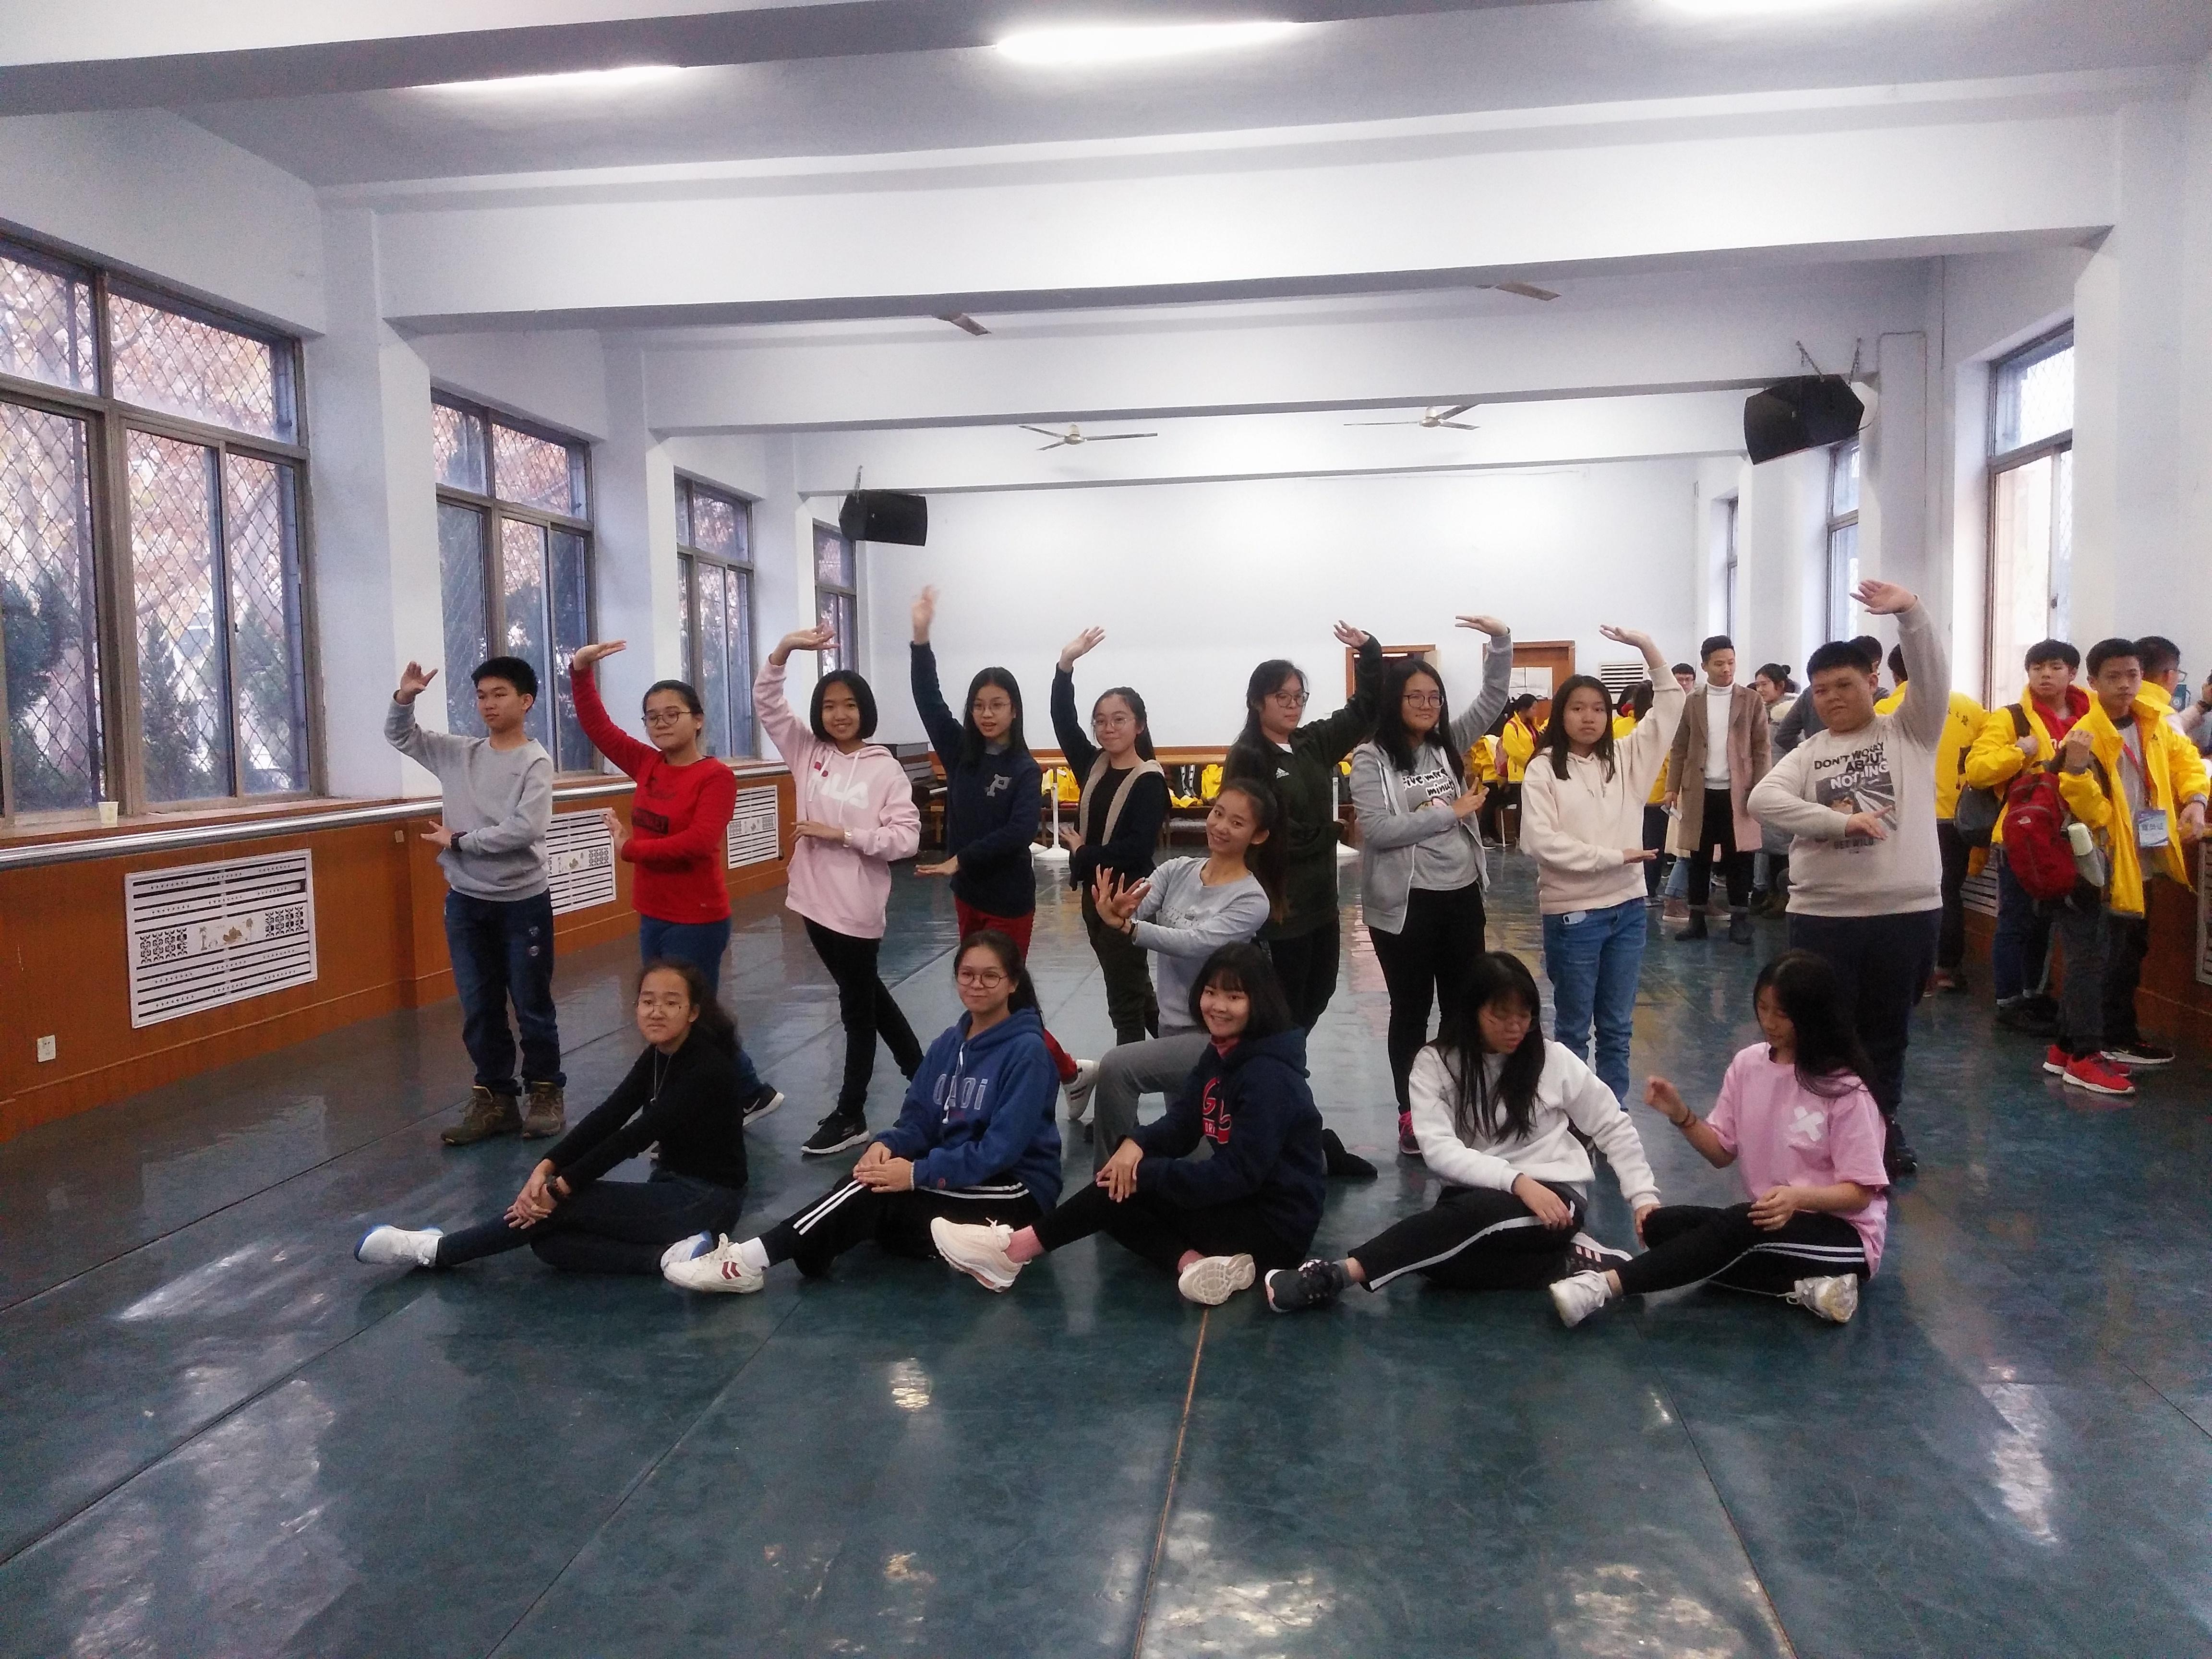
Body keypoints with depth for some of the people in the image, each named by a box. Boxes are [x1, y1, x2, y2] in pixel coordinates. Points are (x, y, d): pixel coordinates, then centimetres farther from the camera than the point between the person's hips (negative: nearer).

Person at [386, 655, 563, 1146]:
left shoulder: (535, 761, -10)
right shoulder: (458, 753, 6)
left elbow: (526, 829, -21)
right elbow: (400, 737, 13)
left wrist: (459, 840, -13)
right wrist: (405, 698, -7)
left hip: (523, 901, -5)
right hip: (465, 901, 5)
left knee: (532, 1005, 5)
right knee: (479, 1009, 9)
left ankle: (546, 1093, 19)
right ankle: (495, 1097, 20)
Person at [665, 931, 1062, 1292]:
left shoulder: (1027, 1051, -15)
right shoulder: (950, 1042, 8)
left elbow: (1001, 1149, -22)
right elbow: (918, 1118, 6)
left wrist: (919, 1174, -28)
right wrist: (886, 1145, -17)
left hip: (1015, 1192, -8)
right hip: (956, 1176, 8)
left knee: (877, 1190, -26)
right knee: (875, 1175, -22)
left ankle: (750, 1260, -32)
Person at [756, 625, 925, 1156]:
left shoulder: (885, 769, -9)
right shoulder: (807, 752, 3)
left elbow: (906, 837, -15)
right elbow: (766, 703, -3)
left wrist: (841, 834, -20)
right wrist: (784, 648, -17)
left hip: (859, 905, -6)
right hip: (816, 899, 6)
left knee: (857, 1005, 6)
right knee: (866, 994, 20)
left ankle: (850, 1116, 15)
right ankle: (919, 1070, 40)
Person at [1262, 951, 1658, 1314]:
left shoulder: (1554, 1060, 1)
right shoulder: (1436, 1064, -1)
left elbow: (1614, 1129, 10)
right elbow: (1438, 1148, -13)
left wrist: (1644, 1195, -2)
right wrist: (1516, 1180, -26)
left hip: (1557, 1196, -1)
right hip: (1476, 1199, 2)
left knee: (1475, 1213, -37)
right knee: (1435, 1252, -35)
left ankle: (1341, 1273, -40)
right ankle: (1568, 1260, -22)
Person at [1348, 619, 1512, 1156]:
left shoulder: (1449, 745, 8)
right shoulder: (1371, 758, -8)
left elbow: (1493, 700, 4)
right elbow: (1377, 830, -18)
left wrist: (1500, 642, -10)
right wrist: (1451, 812, -14)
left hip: (1462, 895, 5)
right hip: (1406, 904, -5)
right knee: (1411, 1011, 7)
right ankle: (1411, 1114, 19)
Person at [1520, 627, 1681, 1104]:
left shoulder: (1626, 757, 6)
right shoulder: (1543, 769, -7)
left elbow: (1671, 707, 3)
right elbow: (1540, 842, -16)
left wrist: (1647, 646, -8)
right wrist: (1613, 857, -16)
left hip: (1627, 908, 4)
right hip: (1572, 913, -4)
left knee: (1617, 1025, 13)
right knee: (1573, 1027, 8)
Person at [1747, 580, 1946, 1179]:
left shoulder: (1910, 732, 4)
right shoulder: (1807, 754, 6)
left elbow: (1934, 680, -14)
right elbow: (1763, 800, -11)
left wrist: (1910, 612, -27)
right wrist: (1841, 821, -20)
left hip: (1907, 911, 0)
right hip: (1823, 916, 0)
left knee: (1887, 1031, 14)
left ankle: (1883, 1126, 31)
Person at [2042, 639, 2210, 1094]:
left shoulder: (2152, 721, 2)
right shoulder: (2085, 737, -19)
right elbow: (2092, 811, -23)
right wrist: (2076, 769, -41)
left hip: (2139, 863, 8)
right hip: (2100, 867, -8)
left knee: (2128, 953, 19)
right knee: (2091, 957, -11)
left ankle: (2119, 1037, 34)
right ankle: (2082, 1056, -9)